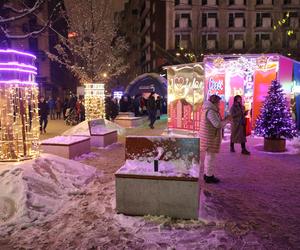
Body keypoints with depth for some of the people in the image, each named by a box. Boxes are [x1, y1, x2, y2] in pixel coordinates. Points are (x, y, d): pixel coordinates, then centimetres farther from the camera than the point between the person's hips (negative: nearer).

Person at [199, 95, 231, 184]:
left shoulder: (208, 110, 14)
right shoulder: (210, 111, -18)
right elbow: (217, 124, -23)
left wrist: (224, 120, 11)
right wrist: (226, 120, -8)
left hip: (209, 137, 10)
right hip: (210, 137, -10)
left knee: (208, 156, 17)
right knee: (210, 156, -3)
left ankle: (207, 174, 27)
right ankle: (209, 177, 6)